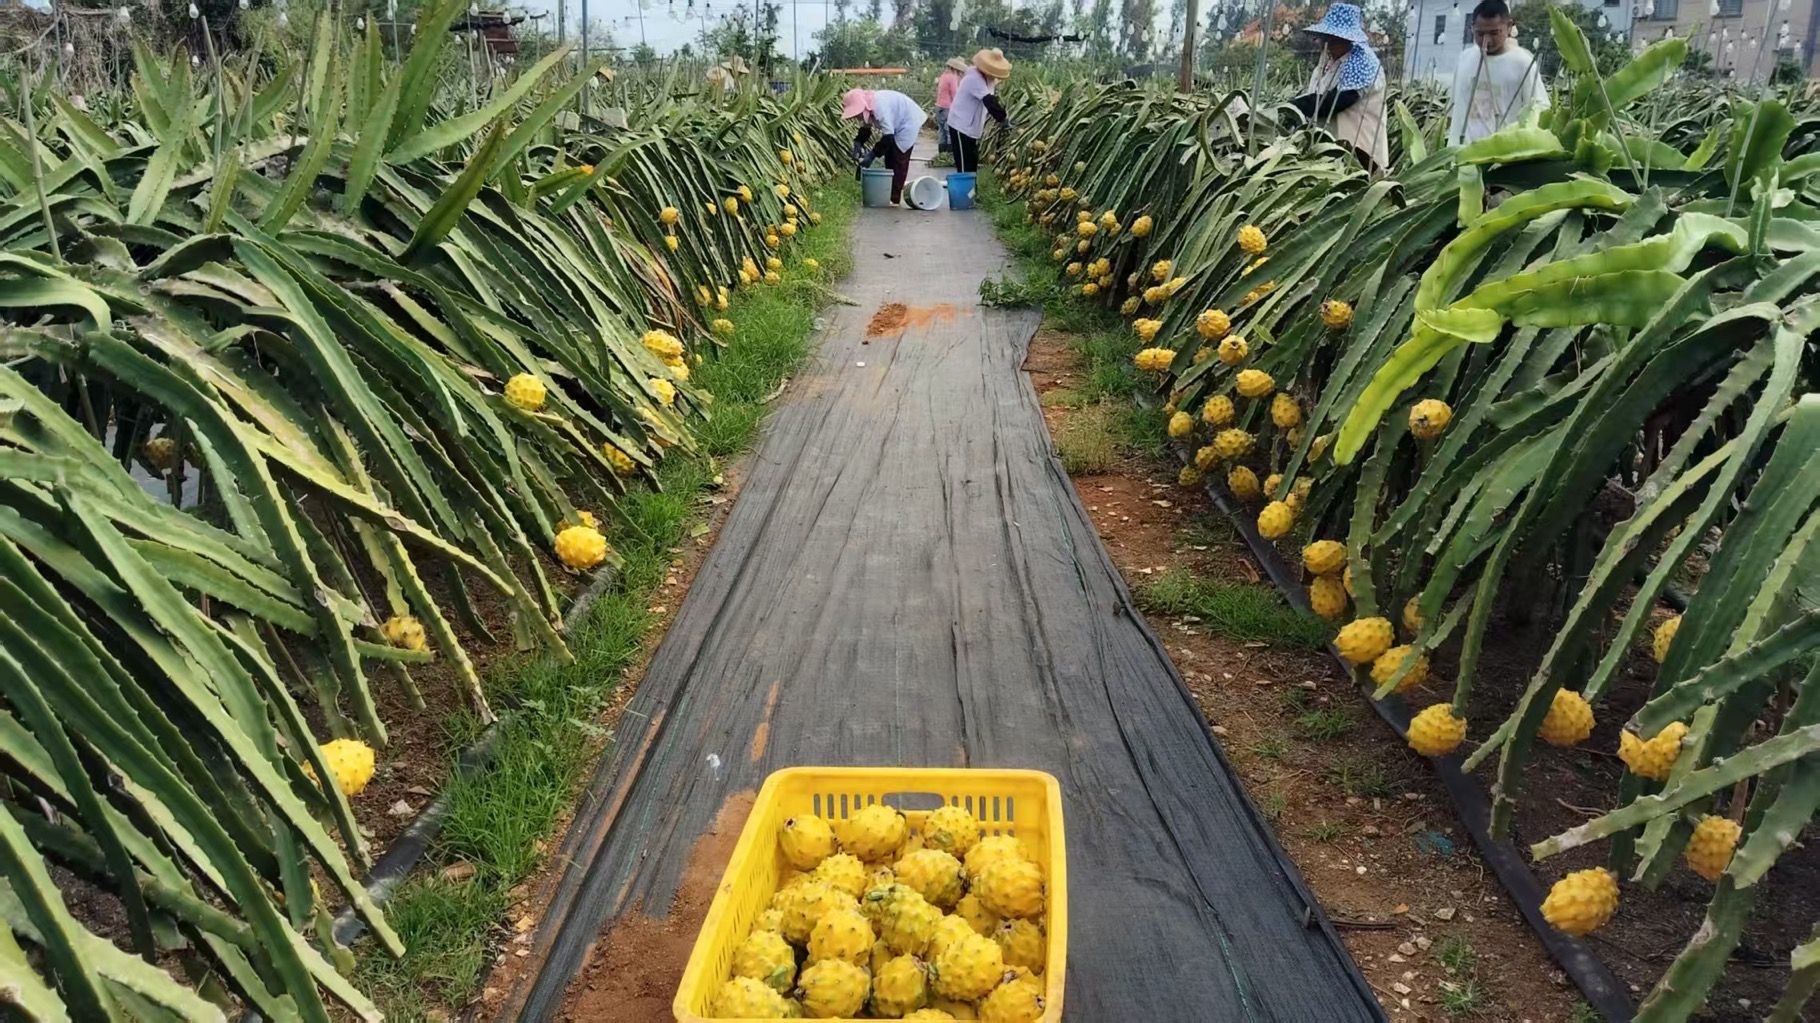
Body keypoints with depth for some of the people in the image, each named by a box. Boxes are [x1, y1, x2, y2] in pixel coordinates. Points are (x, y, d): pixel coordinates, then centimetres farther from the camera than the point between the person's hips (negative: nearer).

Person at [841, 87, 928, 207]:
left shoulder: (880, 107, -37)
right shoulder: (867, 107, -11)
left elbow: (888, 137, -35)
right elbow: (865, 128, 3)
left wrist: (872, 155, -32)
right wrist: (858, 143, -15)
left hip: (908, 123, -9)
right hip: (896, 124, 9)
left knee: (899, 160, -10)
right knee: (889, 158, 12)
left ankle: (894, 199, -7)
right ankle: (889, 195, 19)